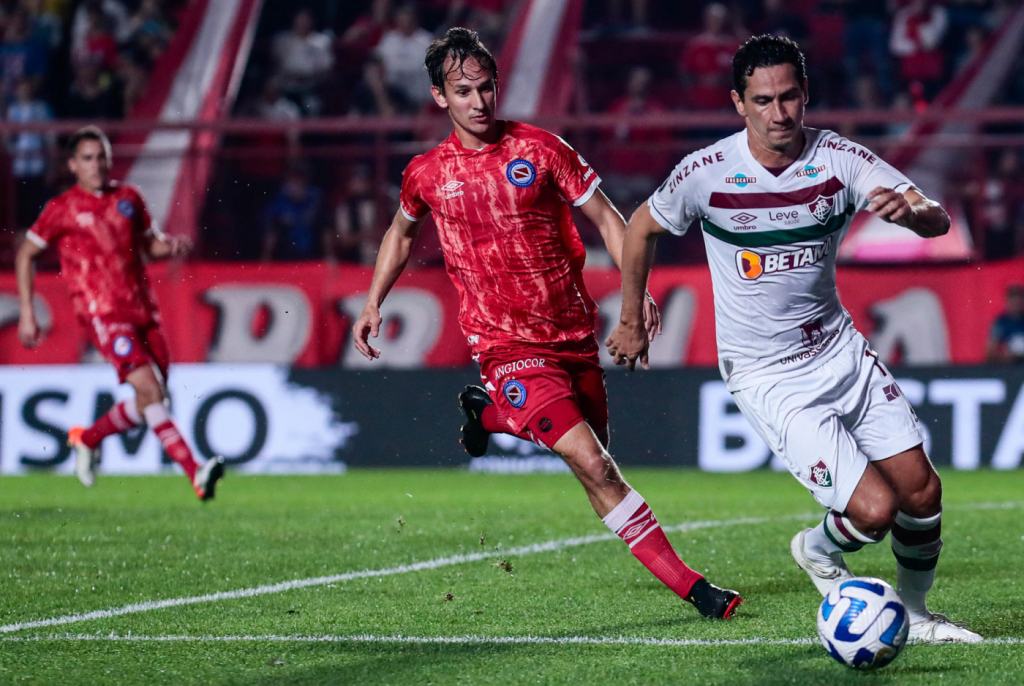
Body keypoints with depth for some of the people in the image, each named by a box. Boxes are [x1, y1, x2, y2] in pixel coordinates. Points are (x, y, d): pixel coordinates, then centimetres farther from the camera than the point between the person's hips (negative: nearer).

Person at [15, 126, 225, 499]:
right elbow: (25, 255, 10)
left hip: (143, 310, 6)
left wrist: (171, 245, 0)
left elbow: (150, 246, 24)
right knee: (149, 389, -19)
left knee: (151, 404, 6)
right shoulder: (62, 209, 1)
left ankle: (88, 438, 32)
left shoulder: (129, 198, 13)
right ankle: (197, 474, -26)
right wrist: (27, 314, 4)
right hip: (103, 312, -6)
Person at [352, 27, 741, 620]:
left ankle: (488, 412, 39)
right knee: (593, 465, -17)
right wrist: (373, 304, 16)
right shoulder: (427, 174, 1)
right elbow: (402, 233, 22)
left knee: (592, 455, 15)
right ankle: (688, 586, -15)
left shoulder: (540, 148, -3)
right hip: (507, 344, -3)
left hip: (574, 333, 3)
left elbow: (606, 217, 0)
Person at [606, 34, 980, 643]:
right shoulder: (706, 174, -15)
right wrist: (632, 322, 12)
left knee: (923, 491, 1)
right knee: (875, 509, -15)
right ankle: (821, 551, 20)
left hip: (839, 348, 4)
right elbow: (642, 229, 4)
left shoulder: (841, 159, -9)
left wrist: (912, 209, -41)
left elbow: (938, 221, -17)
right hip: (768, 379, -4)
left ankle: (915, 614, 28)